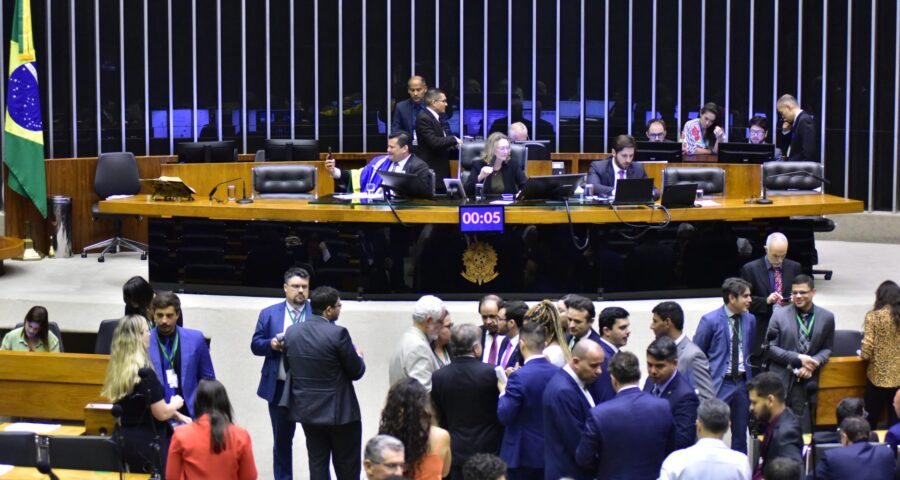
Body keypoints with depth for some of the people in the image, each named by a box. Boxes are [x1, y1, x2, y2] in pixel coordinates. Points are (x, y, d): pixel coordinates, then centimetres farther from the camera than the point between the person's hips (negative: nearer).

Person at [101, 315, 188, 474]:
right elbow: (162, 413, -16)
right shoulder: (144, 373, -22)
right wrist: (176, 403, 5)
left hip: (126, 440, 8)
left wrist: (177, 415, 15)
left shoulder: (118, 370, 4)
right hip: (148, 443, -8)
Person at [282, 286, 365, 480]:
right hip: (340, 411, -5)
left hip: (307, 409, 5)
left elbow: (288, 368, 10)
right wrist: (359, 357, 11)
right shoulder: (338, 333, -18)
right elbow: (356, 372, -11)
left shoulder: (292, 332, -1)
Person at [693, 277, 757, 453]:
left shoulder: (750, 319, 6)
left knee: (740, 434, 13)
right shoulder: (710, 320, -10)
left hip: (742, 384, 5)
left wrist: (750, 378, 10)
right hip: (718, 384, -5)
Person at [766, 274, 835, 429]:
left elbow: (827, 348, 9)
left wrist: (814, 363, -11)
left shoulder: (827, 317, 3)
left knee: (804, 430, 2)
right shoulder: (779, 315, -2)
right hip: (781, 381, -1)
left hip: (807, 381, 1)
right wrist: (798, 358, -13)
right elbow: (770, 347, -3)